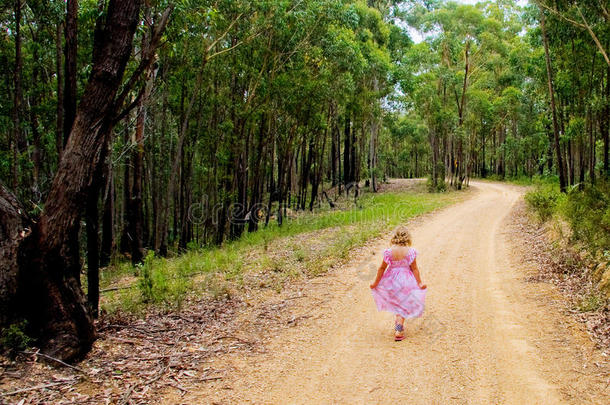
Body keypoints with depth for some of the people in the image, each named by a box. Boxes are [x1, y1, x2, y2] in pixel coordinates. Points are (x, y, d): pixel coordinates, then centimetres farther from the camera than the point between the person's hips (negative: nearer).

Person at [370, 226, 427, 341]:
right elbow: (414, 269, -9)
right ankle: (399, 329, 5)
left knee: (397, 303, 26)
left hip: (392, 280, 2)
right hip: (406, 281, -2)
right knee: (403, 305, 12)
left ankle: (399, 322, 39)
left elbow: (382, 268, -5)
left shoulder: (389, 251, -11)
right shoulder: (410, 251, -14)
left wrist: (376, 282, 5)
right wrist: (419, 283, 0)